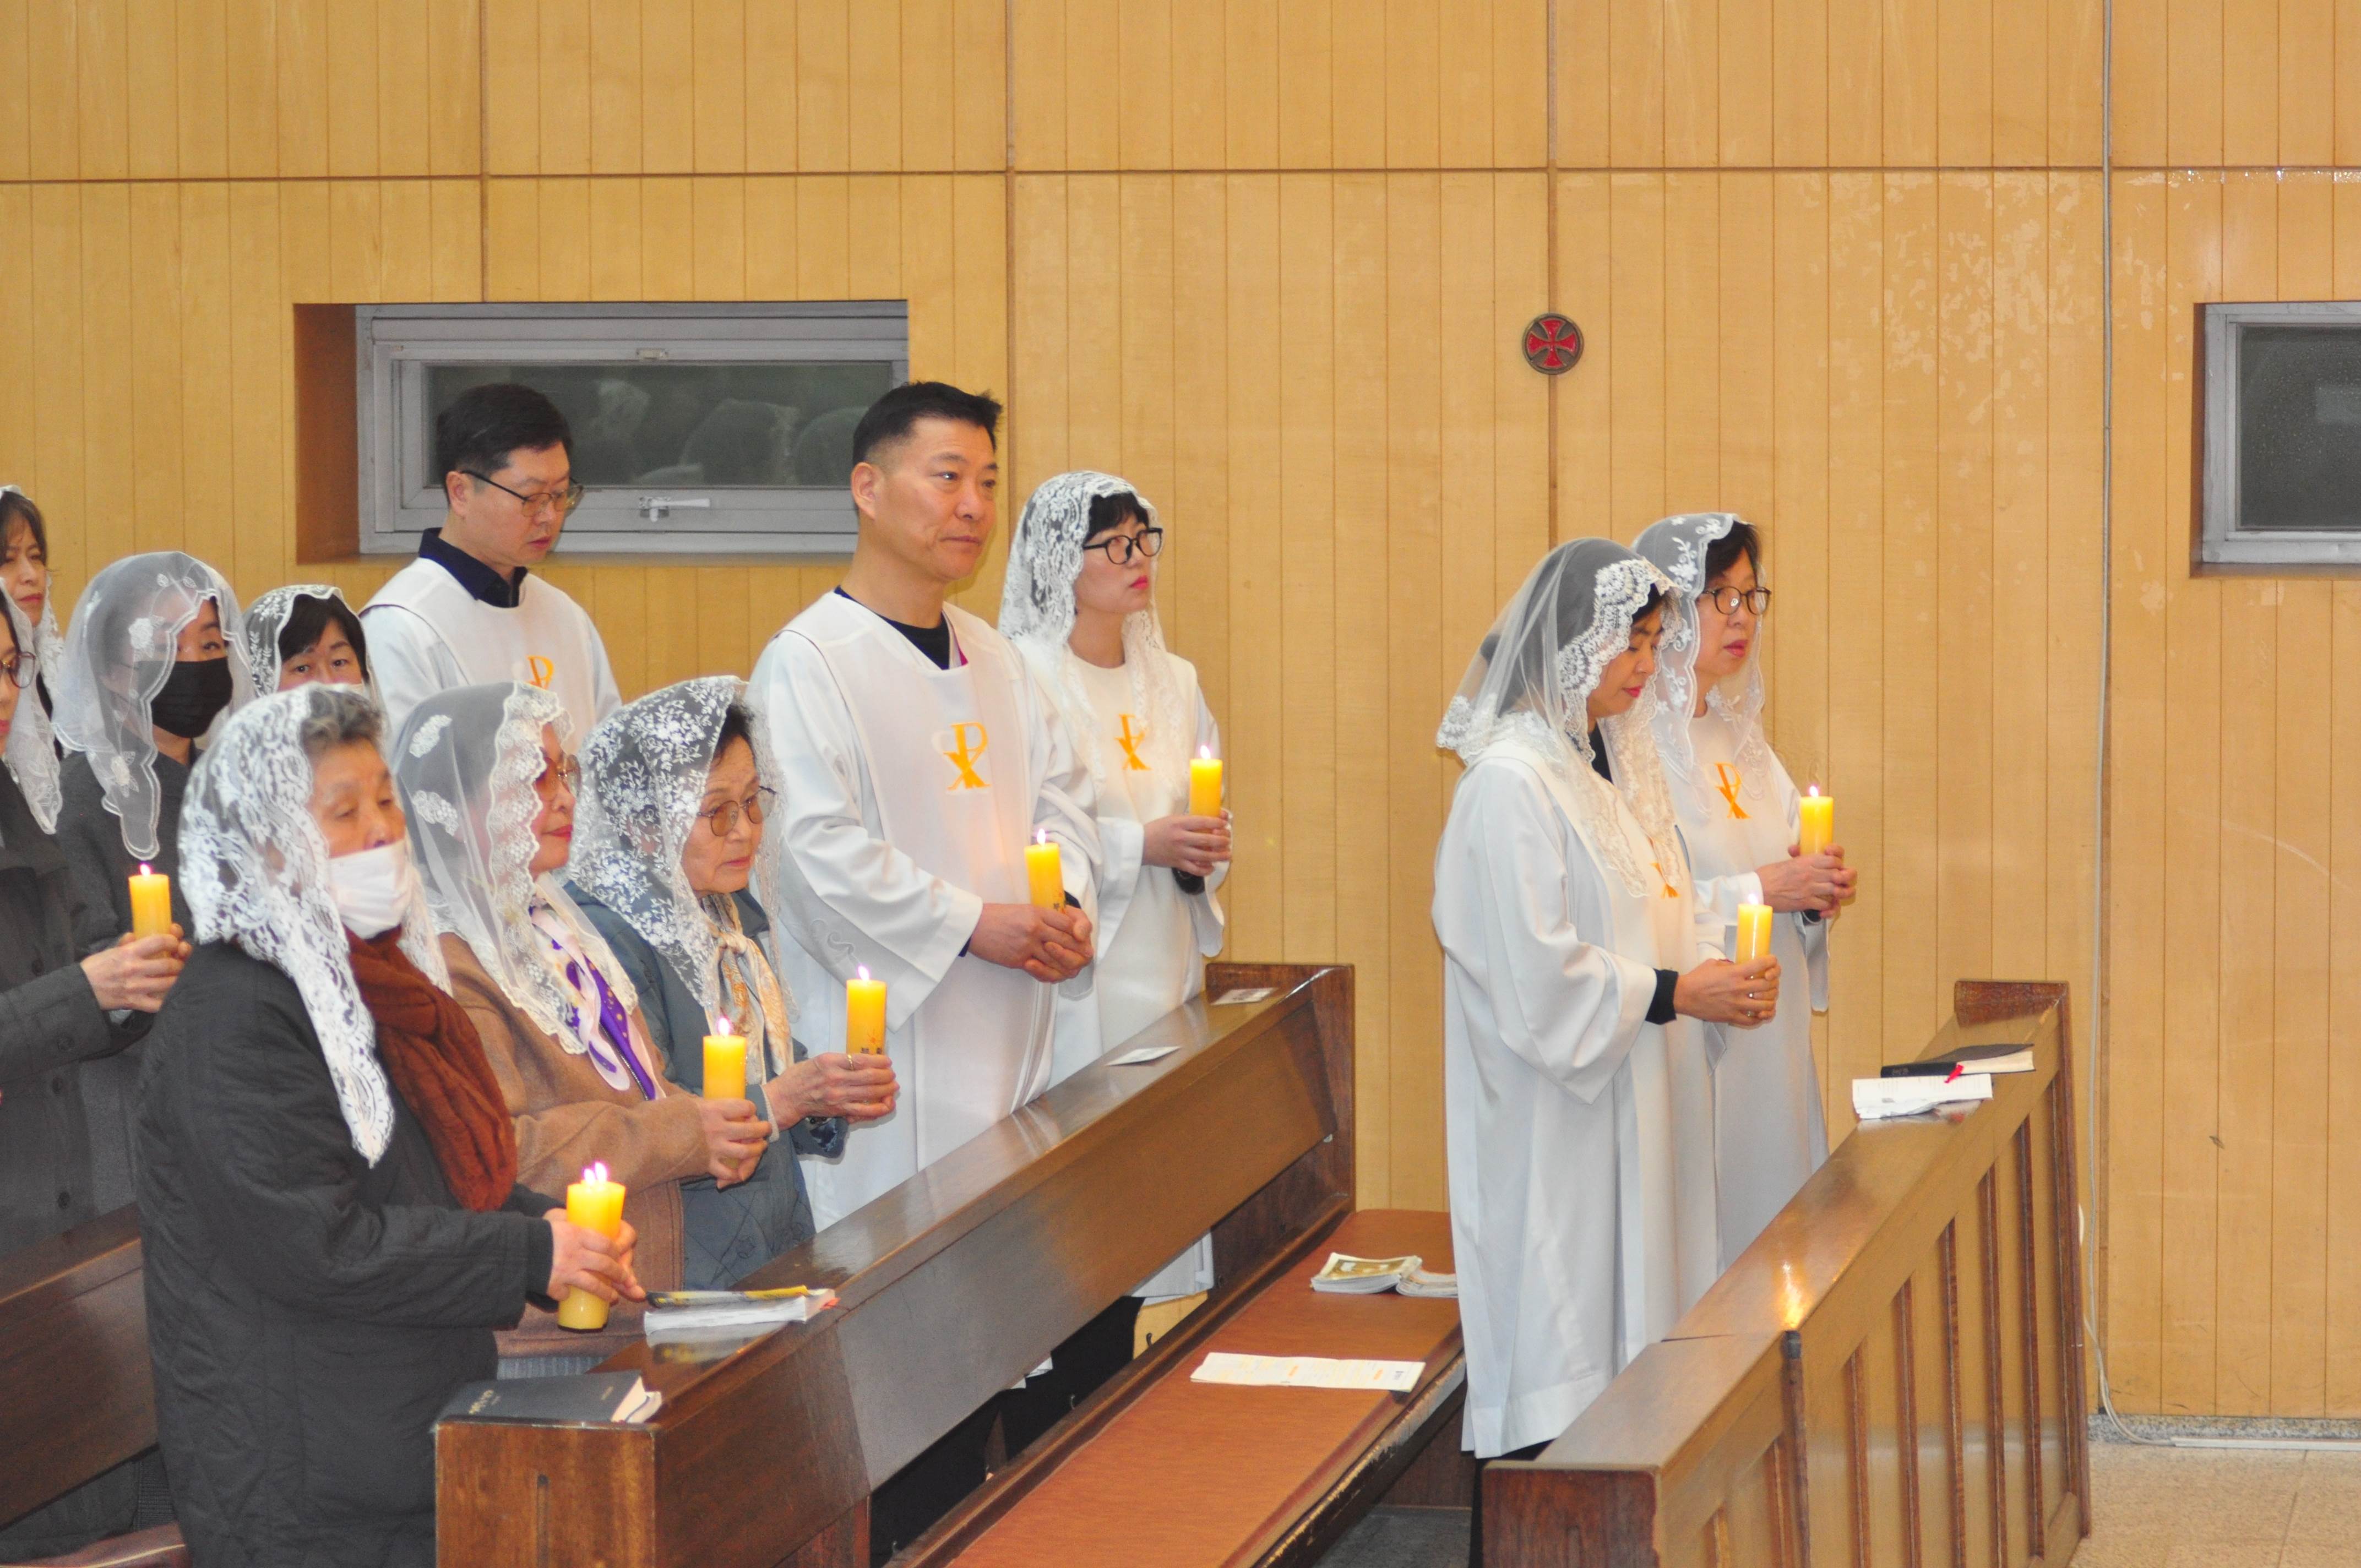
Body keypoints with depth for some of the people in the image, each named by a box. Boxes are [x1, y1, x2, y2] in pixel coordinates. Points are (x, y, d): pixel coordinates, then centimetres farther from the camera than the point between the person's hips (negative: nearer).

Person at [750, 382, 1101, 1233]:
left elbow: (1061, 795, 21)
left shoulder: (993, 656, 16)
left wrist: (1067, 904, 0)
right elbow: (816, 845, -17)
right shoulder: (808, 660, -9)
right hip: (887, 1030, -7)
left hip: (1009, 1037, 7)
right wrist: (971, 923, -17)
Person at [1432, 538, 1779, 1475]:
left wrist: (1719, 969, 0)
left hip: (1634, 1102, 9)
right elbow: (1538, 974, -20)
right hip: (1552, 1114, -9)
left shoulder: (1612, 764, 12)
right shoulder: (1511, 783, -16)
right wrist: (1679, 993, -17)